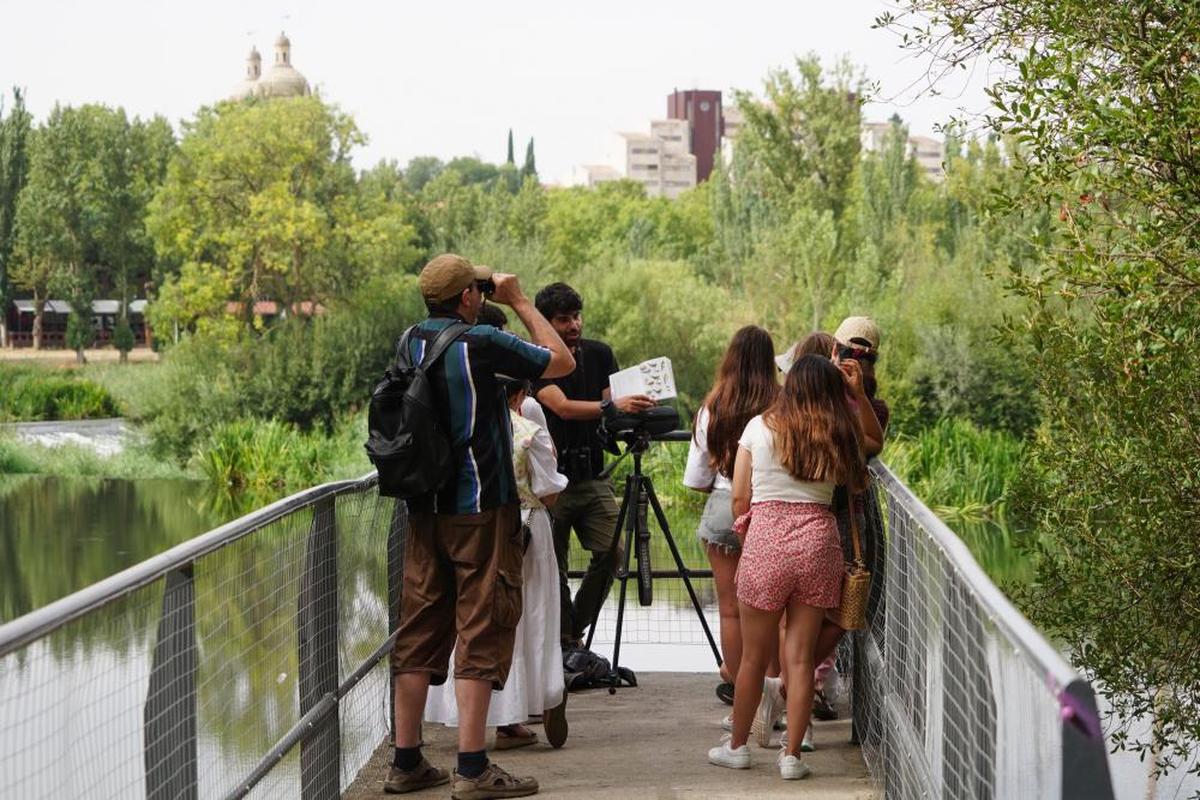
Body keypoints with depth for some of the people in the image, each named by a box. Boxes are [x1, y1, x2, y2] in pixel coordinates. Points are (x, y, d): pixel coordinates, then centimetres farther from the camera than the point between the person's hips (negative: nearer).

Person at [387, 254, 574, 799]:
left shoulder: (411, 342, 8)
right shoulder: (480, 342, -13)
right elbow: (562, 363, -3)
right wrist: (519, 302, 4)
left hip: (424, 508, 7)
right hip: (481, 508, -7)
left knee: (420, 631, 10)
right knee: (481, 632, -3)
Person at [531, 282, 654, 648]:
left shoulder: (598, 353, 8)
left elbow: (613, 401, 0)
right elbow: (563, 407, -22)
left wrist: (635, 408, -23)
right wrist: (612, 406, -36)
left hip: (592, 474, 4)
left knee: (609, 551, -6)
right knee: (554, 564, -1)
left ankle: (576, 630, 13)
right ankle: (564, 643, 14)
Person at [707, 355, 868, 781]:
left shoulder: (760, 426, 1)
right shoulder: (839, 434, 3)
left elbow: (739, 497, 2)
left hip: (766, 534, -1)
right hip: (818, 538, 1)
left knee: (754, 656, 10)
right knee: (801, 657, 7)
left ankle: (737, 745, 23)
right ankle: (792, 754, 8)